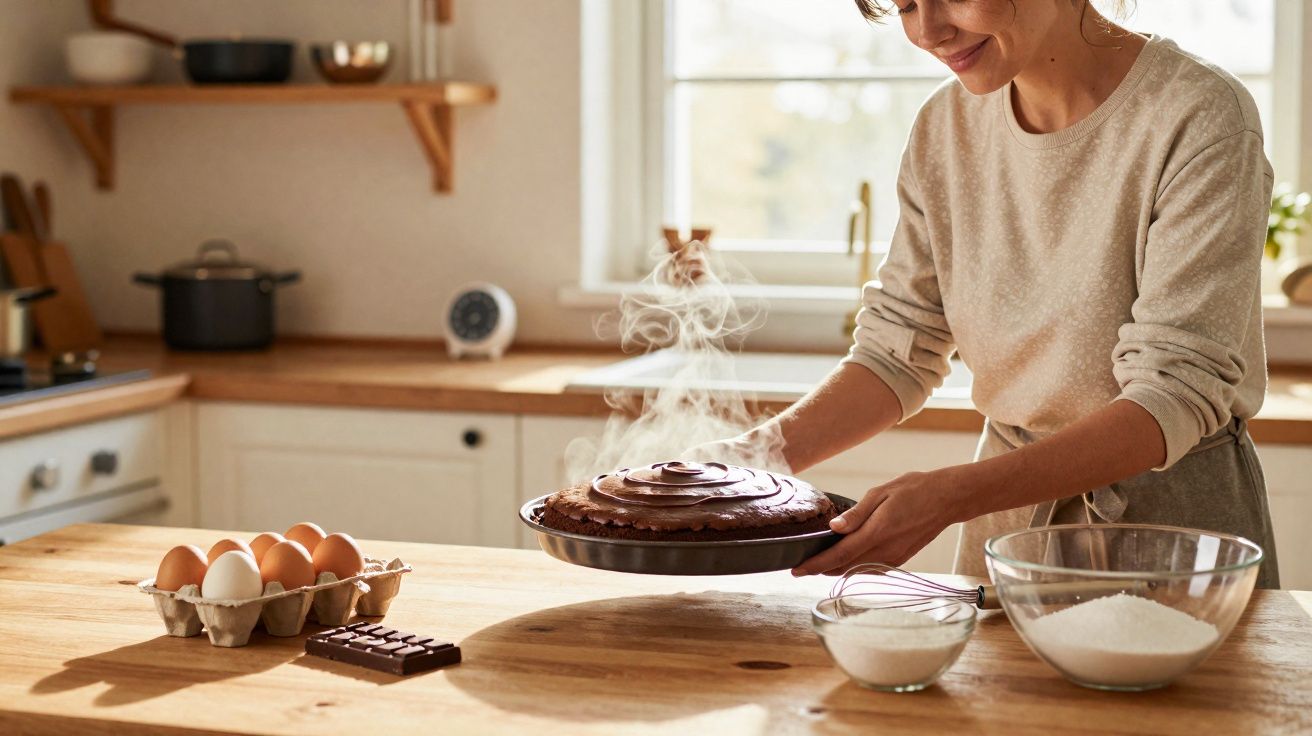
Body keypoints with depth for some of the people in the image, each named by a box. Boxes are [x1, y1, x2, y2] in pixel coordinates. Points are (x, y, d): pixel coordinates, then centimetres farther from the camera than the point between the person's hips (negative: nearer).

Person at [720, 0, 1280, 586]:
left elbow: (1177, 392, -25)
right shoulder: (944, 126, -2)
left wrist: (953, 495, -35)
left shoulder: (1202, 120, -20)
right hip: (1006, 506, 4)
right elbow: (897, 351, -1)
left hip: (1175, 512, -4)